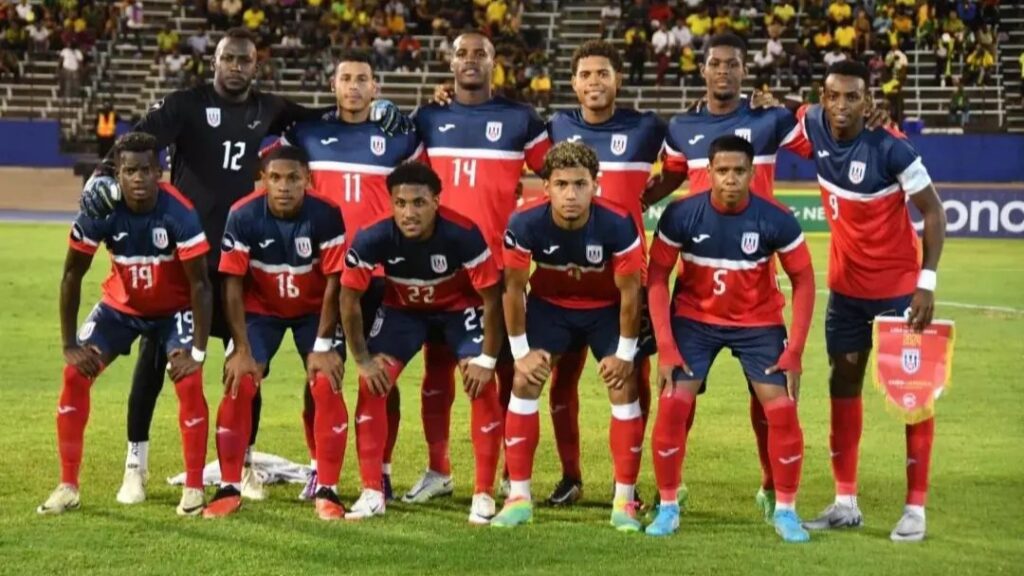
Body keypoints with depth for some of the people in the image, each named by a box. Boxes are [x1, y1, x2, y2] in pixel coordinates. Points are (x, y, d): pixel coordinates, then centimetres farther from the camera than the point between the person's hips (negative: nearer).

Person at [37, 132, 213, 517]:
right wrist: (69, 345, -13)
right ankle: (68, 486, -1)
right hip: (121, 305, 3)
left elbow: (200, 284, -24)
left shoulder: (178, 214, -31)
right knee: (76, 374, -10)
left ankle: (194, 489, -7)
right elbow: (72, 276, -11)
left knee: (189, 382, -21)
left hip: (174, 308, -3)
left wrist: (198, 351, -27)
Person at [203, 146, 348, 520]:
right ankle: (229, 489, -1)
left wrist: (322, 346, -21)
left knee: (327, 385, -17)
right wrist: (242, 349, -21)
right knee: (238, 385, -13)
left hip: (313, 310, -1)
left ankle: (327, 491, -6)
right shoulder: (243, 216, -24)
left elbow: (333, 283, -20)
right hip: (261, 309, 1)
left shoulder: (326, 216, -26)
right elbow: (233, 284, -19)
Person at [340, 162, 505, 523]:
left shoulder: (463, 235, -36)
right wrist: (363, 359, -12)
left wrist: (487, 359, -19)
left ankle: (484, 495, -3)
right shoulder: (373, 239, -31)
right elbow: (350, 297, -15)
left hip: (461, 306, -2)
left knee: (482, 387, -16)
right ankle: (372, 494, -2)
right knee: (371, 386, -11)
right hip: (402, 307, 2)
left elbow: (491, 297, -23)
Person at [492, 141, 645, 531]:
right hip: (549, 303, 1)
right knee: (524, 382, -10)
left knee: (624, 387, -11)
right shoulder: (525, 224, -30)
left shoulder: (617, 224, -32)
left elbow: (630, 291, -19)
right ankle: (518, 496, -2)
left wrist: (625, 353, -13)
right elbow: (514, 287, -15)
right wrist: (520, 350, -10)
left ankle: (624, 501, -1)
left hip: (606, 307, -1)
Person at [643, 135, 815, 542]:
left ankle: (785, 510, 7)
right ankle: (668, 507, 4)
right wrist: (665, 346, -15)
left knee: (782, 409, -11)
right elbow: (657, 276, -9)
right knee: (673, 405, -13)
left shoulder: (776, 220, -18)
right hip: (694, 318, 0)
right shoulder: (681, 215, -18)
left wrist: (794, 352, -13)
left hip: (758, 322, 0)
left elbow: (803, 280, -8)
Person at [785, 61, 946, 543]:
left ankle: (916, 508, 5)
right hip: (846, 286, 6)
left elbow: (933, 211, -16)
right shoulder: (814, 129, -7)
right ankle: (845, 503, 17)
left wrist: (927, 281, -22)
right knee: (843, 385, 9)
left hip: (899, 286, -6)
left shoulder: (890, 148, -22)